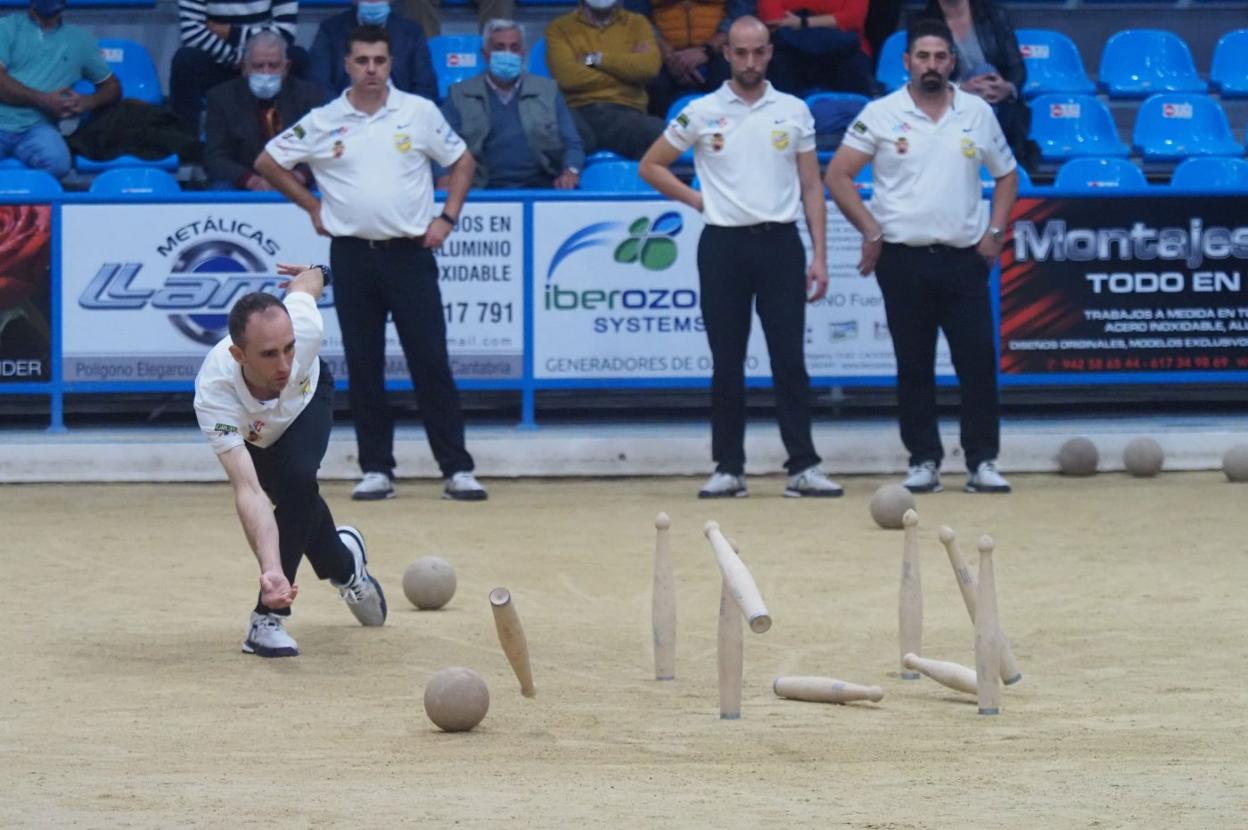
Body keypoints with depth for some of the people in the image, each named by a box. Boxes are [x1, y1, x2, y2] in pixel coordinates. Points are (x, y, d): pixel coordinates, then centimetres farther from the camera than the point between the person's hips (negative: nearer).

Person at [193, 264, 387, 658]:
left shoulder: (304, 326, -43)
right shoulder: (214, 393, -48)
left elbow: (306, 281, -17)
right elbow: (248, 490, -53)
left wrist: (316, 272, 8)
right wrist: (270, 569, -66)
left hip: (309, 395, 0)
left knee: (297, 479, -25)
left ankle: (268, 620, -16)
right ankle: (344, 563, 43)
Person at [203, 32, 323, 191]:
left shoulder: (308, 94, 6)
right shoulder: (222, 98, 4)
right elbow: (215, 158, -4)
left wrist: (299, 176, -23)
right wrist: (253, 181, -23)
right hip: (242, 187, 0)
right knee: (222, 189, -32)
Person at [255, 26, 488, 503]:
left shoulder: (420, 113, 1)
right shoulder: (321, 123, 2)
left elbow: (462, 162, 10)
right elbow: (267, 163, 11)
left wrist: (447, 218, 0)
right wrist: (312, 207, 6)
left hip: (409, 252, -1)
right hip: (352, 254, 1)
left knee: (431, 364, -5)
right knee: (363, 368, 3)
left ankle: (457, 471, -4)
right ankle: (376, 471, 10)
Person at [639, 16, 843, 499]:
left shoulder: (794, 112, 6)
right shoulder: (701, 113, 4)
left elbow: (811, 186, 7)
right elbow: (651, 166, 11)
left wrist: (819, 256, 0)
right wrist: (695, 200, 0)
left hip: (780, 243, 0)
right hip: (723, 246, 0)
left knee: (789, 359, -3)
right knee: (727, 363, 3)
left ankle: (802, 467, -2)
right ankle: (729, 468, 8)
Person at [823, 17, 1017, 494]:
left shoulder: (977, 113, 7)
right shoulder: (881, 115, -1)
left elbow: (1006, 174, 17)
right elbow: (838, 175, 0)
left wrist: (995, 231, 6)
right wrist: (871, 230, -5)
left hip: (965, 258, 1)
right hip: (903, 261, -1)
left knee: (979, 361, -4)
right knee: (914, 366, 3)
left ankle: (983, 462, 2)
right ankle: (923, 461, 10)